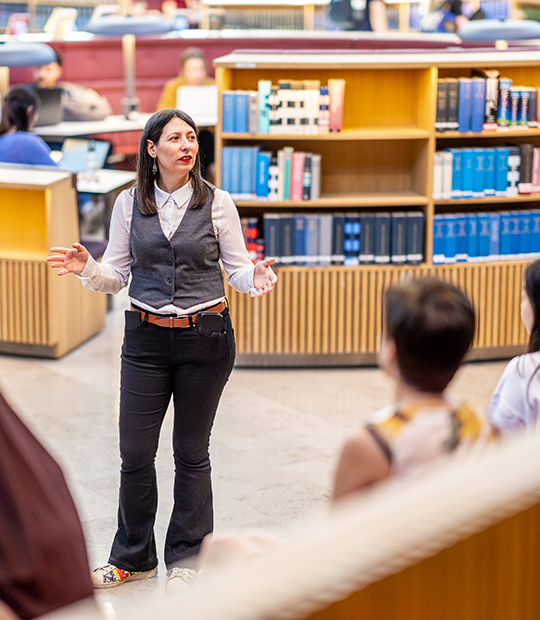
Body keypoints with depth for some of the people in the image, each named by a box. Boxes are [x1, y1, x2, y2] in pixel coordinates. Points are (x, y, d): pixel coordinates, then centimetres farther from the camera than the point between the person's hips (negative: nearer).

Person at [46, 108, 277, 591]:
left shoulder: (217, 203, -2)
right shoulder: (129, 204, 3)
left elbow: (237, 268, 4)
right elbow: (116, 276, 7)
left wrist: (256, 278, -18)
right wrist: (87, 268, -14)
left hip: (205, 338, -1)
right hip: (146, 338, 2)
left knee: (191, 452, 7)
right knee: (135, 451, 3)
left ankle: (186, 560, 22)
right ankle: (133, 557, 22)